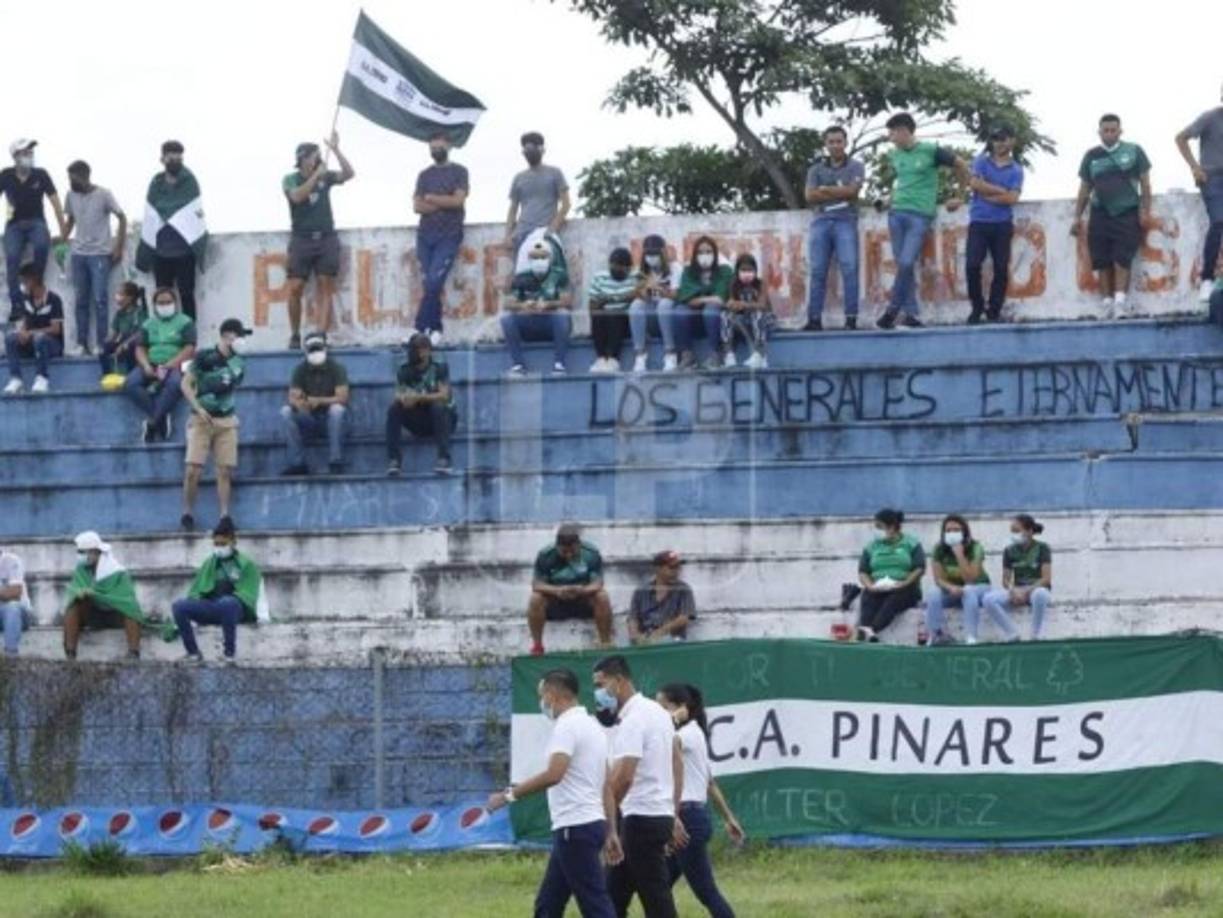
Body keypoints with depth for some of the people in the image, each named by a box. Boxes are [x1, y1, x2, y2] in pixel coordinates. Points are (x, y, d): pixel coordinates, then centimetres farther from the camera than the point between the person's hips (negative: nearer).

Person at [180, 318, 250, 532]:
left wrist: (232, 413, 12)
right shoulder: (205, 357, -6)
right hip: (202, 418, -4)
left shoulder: (238, 365, 9)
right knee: (194, 469, -11)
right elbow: (186, 384, -5)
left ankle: (225, 515, -1)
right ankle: (187, 513, 2)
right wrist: (198, 408, -14)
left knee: (225, 470, -3)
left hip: (226, 420, 4)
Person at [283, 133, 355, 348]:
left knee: (326, 288, -4)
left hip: (326, 239, 2)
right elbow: (297, 196, -16)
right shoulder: (291, 180, 3)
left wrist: (336, 150, -14)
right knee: (295, 289, -5)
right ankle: (295, 336, 7)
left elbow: (348, 174, -5)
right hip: (302, 239, -2)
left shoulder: (326, 176, 9)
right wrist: (316, 175, -20)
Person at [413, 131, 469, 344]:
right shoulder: (424, 175, 13)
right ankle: (435, 329, 4)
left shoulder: (458, 172, 4)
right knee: (429, 284, -2)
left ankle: (421, 328, -11)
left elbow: (458, 200, -9)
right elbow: (417, 206, 3)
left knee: (434, 282, -15)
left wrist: (430, 198, -3)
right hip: (425, 235, 4)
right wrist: (445, 203, -9)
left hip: (448, 236, -4)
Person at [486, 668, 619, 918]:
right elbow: (606, 786, 18)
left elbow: (553, 775, -29)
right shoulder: (591, 726, 17)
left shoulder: (567, 725, -14)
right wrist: (610, 832, 19)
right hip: (589, 824, 10)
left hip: (575, 829, -10)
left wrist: (509, 795, -23)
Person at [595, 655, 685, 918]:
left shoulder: (633, 720, -17)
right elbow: (677, 764, 20)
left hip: (641, 818, -10)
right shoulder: (656, 712, 14)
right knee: (614, 893, 13)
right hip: (661, 815, 10)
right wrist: (674, 816, 23)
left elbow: (622, 777, -25)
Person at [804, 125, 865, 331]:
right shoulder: (817, 169, 16)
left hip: (845, 221, -3)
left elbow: (852, 191, -7)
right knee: (817, 271, -3)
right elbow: (810, 196, 3)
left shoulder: (855, 167, 9)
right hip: (821, 221, 3)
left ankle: (851, 318, -15)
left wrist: (825, 190, 0)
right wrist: (839, 192, -3)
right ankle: (814, 319, -3)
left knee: (849, 268, -13)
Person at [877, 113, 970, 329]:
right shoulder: (893, 155, 11)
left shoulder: (931, 151, -5)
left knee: (907, 263, -15)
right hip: (897, 213, 5)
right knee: (902, 265, 1)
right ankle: (910, 312, 4)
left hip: (920, 215, -5)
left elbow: (960, 165, 7)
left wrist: (960, 196, 12)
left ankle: (894, 310, -9)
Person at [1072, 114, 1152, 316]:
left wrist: (1145, 210, -5)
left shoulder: (1134, 151, 3)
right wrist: (1077, 217, 10)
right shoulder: (1091, 156, 10)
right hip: (1100, 215, 3)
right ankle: (1107, 305, 4)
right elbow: (1084, 189, 15)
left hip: (1128, 214, -3)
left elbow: (1145, 183, 4)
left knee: (1122, 259, -12)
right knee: (1102, 262, -1)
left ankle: (1120, 302, -14)